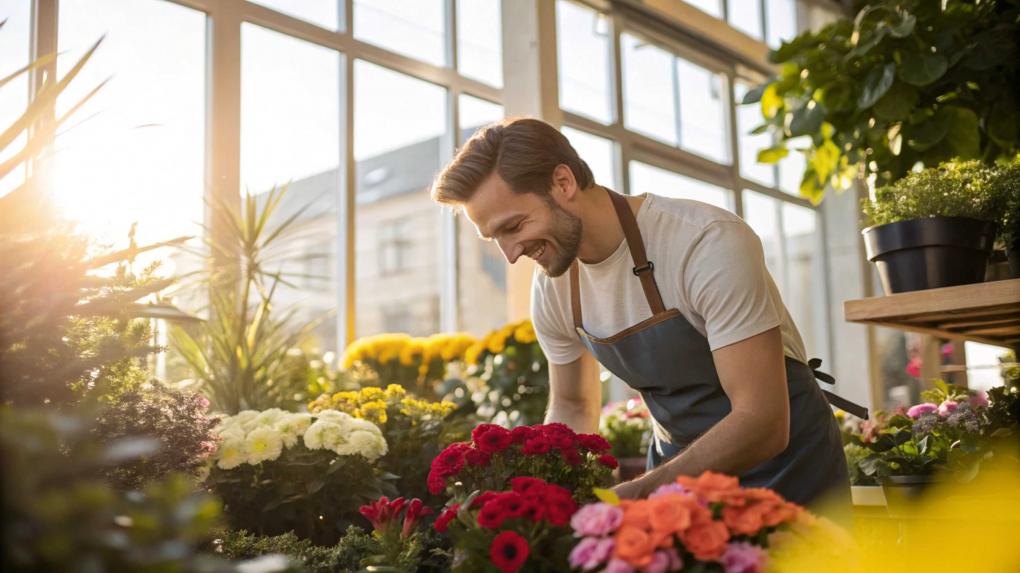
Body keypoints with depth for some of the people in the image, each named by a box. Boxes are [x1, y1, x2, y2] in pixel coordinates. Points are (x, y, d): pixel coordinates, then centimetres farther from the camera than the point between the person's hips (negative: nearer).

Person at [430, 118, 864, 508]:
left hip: (786, 473, -4)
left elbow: (763, 422, -30)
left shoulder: (709, 243, -28)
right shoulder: (552, 287, -8)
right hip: (679, 470, 5)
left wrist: (626, 498, -36)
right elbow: (572, 407, 8)